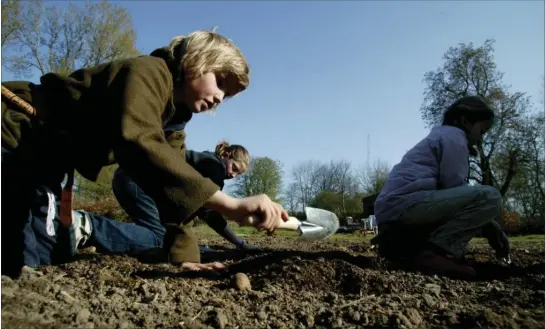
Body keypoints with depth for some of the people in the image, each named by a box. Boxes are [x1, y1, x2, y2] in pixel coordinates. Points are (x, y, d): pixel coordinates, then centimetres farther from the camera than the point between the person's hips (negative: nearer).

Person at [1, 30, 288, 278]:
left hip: (43, 164, 8)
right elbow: (140, 144, -44)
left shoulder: (173, 116, 4)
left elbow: (174, 184, 1)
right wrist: (231, 205, -48)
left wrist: (184, 254, -10)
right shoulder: (148, 72, -24)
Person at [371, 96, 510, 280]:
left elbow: (450, 190, 27)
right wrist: (491, 226, 6)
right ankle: (429, 252, -18)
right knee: (489, 197, -13)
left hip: (390, 209, 10)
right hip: (404, 203, -10)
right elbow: (457, 190, -6)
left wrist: (484, 223, 20)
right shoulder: (454, 135, 4)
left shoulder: (440, 136, 32)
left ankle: (401, 244, 8)